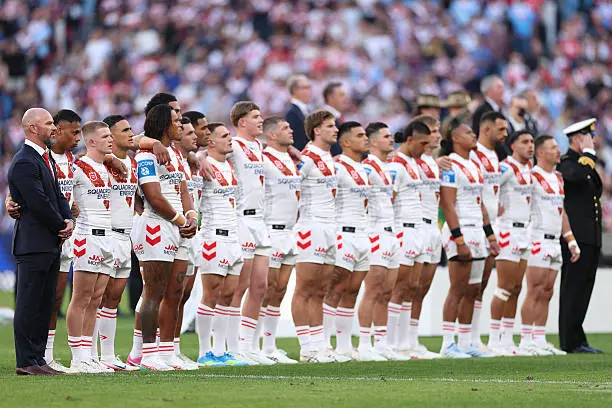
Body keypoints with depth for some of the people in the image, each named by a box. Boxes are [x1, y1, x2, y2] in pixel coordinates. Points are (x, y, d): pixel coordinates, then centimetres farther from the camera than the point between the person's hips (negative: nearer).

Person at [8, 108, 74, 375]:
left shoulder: (46, 159, 17)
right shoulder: (24, 163, -15)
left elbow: (58, 195, 18)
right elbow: (39, 203, -19)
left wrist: (69, 220, 0)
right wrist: (61, 226, -8)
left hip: (50, 244, 10)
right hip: (33, 245, -10)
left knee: (44, 304, 11)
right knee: (29, 304, -6)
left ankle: (37, 358, 15)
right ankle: (26, 362, -4)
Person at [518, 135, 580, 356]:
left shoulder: (558, 179, 17)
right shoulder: (532, 176, -9)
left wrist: (572, 241, 19)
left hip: (555, 242, 8)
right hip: (537, 240, -8)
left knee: (546, 294, 8)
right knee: (535, 293, -9)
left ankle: (540, 340, 11)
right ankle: (526, 342, -7)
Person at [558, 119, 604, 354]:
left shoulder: (586, 163, 22)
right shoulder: (566, 162, -9)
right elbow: (576, 175, -32)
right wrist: (588, 153, -16)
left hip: (591, 238, 9)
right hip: (576, 237, -9)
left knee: (583, 289, 9)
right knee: (574, 289, -8)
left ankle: (575, 340, 12)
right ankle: (571, 342, -7)